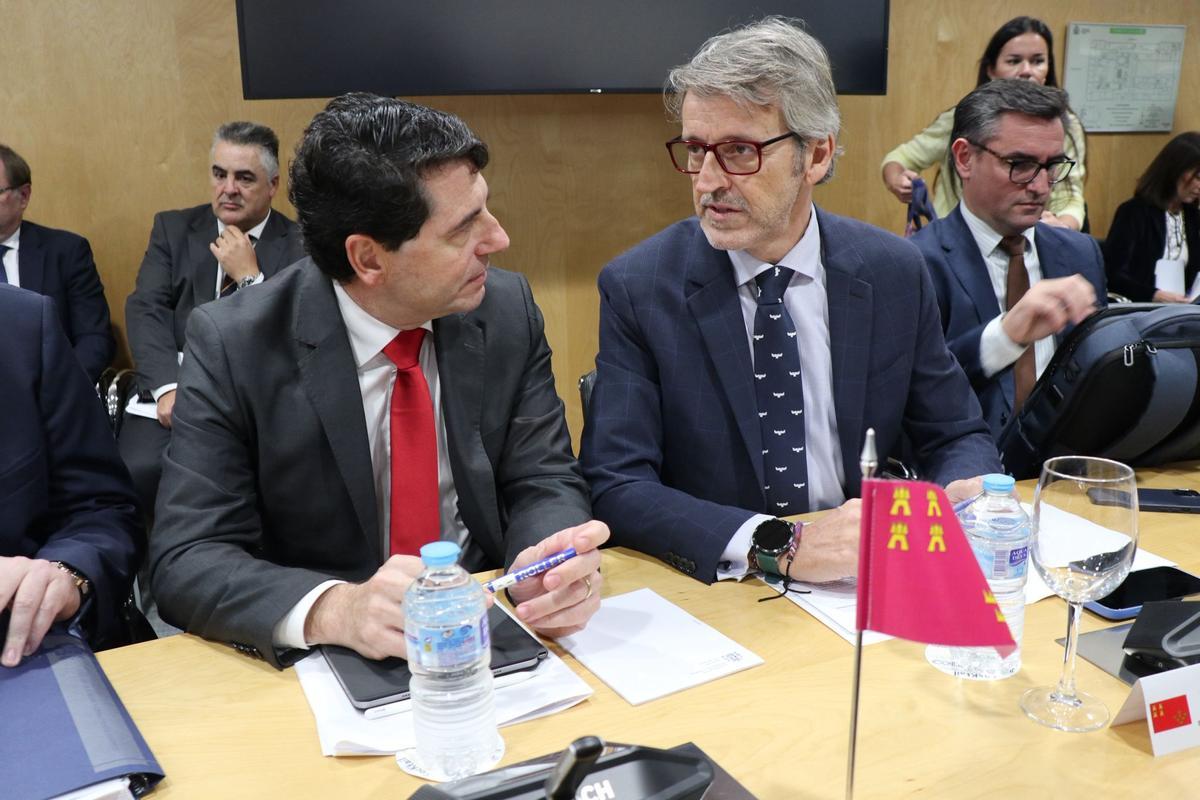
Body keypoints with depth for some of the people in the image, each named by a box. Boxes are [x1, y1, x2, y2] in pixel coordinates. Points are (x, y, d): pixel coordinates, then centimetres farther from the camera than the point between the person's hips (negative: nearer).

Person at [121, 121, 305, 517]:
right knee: (139, 471, -27)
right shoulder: (172, 228, 14)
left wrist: (250, 277, -10)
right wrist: (168, 388, -15)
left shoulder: (300, 246, 6)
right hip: (175, 385, 2)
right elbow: (146, 310, 1)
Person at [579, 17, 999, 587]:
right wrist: (776, 546, -28)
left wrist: (969, 497, -16)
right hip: (706, 589, -4)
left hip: (868, 585, 4)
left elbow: (957, 436, 7)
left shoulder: (894, 273, -2)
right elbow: (615, 487, -15)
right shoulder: (637, 288, -9)